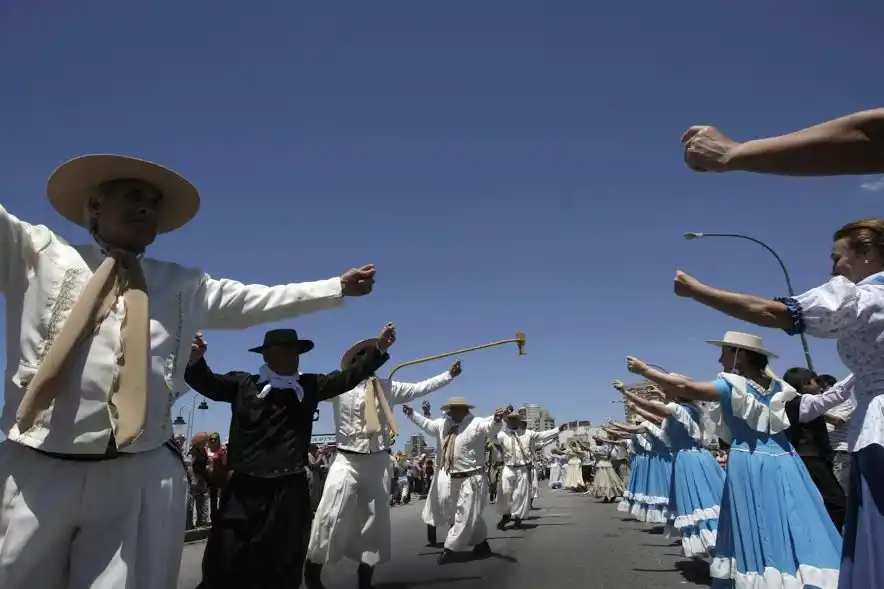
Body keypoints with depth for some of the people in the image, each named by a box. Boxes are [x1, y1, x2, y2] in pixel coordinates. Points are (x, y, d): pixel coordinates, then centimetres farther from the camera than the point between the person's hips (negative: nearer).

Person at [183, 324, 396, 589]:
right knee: (226, 563, 6)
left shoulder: (309, 386, 4)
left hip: (289, 490, 1)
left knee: (283, 566, 13)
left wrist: (378, 349, -10)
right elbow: (208, 383, -5)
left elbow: (348, 376, 0)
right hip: (244, 487, -1)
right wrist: (195, 360, -28)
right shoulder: (243, 384, 1)